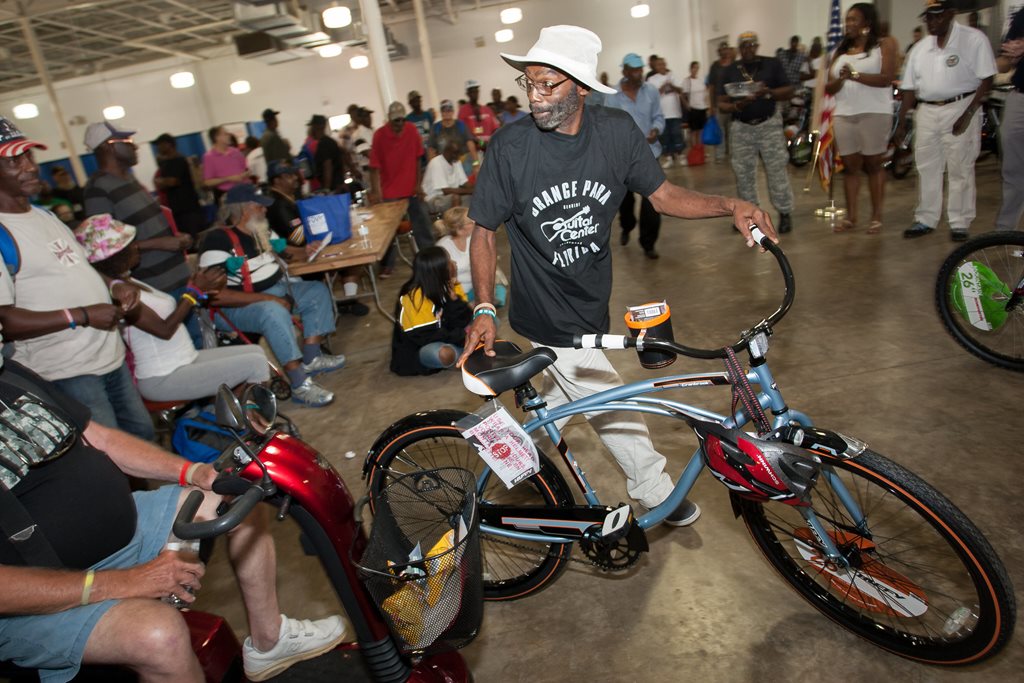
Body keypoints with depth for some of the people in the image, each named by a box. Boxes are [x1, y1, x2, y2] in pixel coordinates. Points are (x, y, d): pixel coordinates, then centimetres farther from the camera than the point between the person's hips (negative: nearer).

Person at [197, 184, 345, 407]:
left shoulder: (259, 231, 6)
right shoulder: (218, 241, -19)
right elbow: (215, 295, -26)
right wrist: (266, 298, -28)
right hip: (238, 307, -9)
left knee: (317, 292, 4)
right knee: (275, 312, -37)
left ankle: (311, 358, -4)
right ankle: (300, 385, -34)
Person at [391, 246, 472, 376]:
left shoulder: (443, 286, -3)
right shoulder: (417, 296, -24)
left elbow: (464, 320, -6)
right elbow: (426, 336, -27)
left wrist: (454, 298, -21)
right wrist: (462, 336, -25)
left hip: (442, 339, 7)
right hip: (416, 350, -7)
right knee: (443, 353, -41)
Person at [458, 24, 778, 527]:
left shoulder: (616, 131, -10)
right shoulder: (510, 147, -19)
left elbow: (663, 194, -1)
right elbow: (484, 231, -10)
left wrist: (730, 206, -16)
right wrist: (484, 308, -20)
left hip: (590, 306, 5)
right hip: (550, 321, -5)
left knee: (555, 404, 26)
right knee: (618, 415, 5)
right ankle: (658, 497, 31)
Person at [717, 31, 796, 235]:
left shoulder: (772, 64, 3)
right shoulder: (730, 70, 6)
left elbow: (789, 91, 2)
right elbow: (721, 103, 3)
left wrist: (769, 92, -17)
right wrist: (736, 106, -18)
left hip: (769, 124, -2)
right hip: (741, 128, 2)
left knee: (777, 170, -5)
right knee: (743, 173, 4)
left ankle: (785, 213, 2)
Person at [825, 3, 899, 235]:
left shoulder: (885, 44, 3)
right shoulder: (840, 51, 17)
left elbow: (886, 78, -11)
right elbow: (828, 88, 10)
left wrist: (855, 75, -20)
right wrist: (840, 79, -12)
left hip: (874, 113, -4)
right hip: (843, 115, 4)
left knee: (873, 164, -1)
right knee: (849, 166, 4)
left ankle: (876, 216, 3)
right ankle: (850, 216, 8)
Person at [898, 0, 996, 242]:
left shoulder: (974, 39, -5)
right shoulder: (920, 48, 11)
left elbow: (986, 80, -8)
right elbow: (910, 88, 13)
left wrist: (968, 113, -17)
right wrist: (901, 121, 8)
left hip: (960, 108, -5)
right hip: (926, 111, 5)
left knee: (960, 169, -2)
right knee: (926, 168, 8)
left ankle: (960, 223, 5)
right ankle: (925, 220, 17)